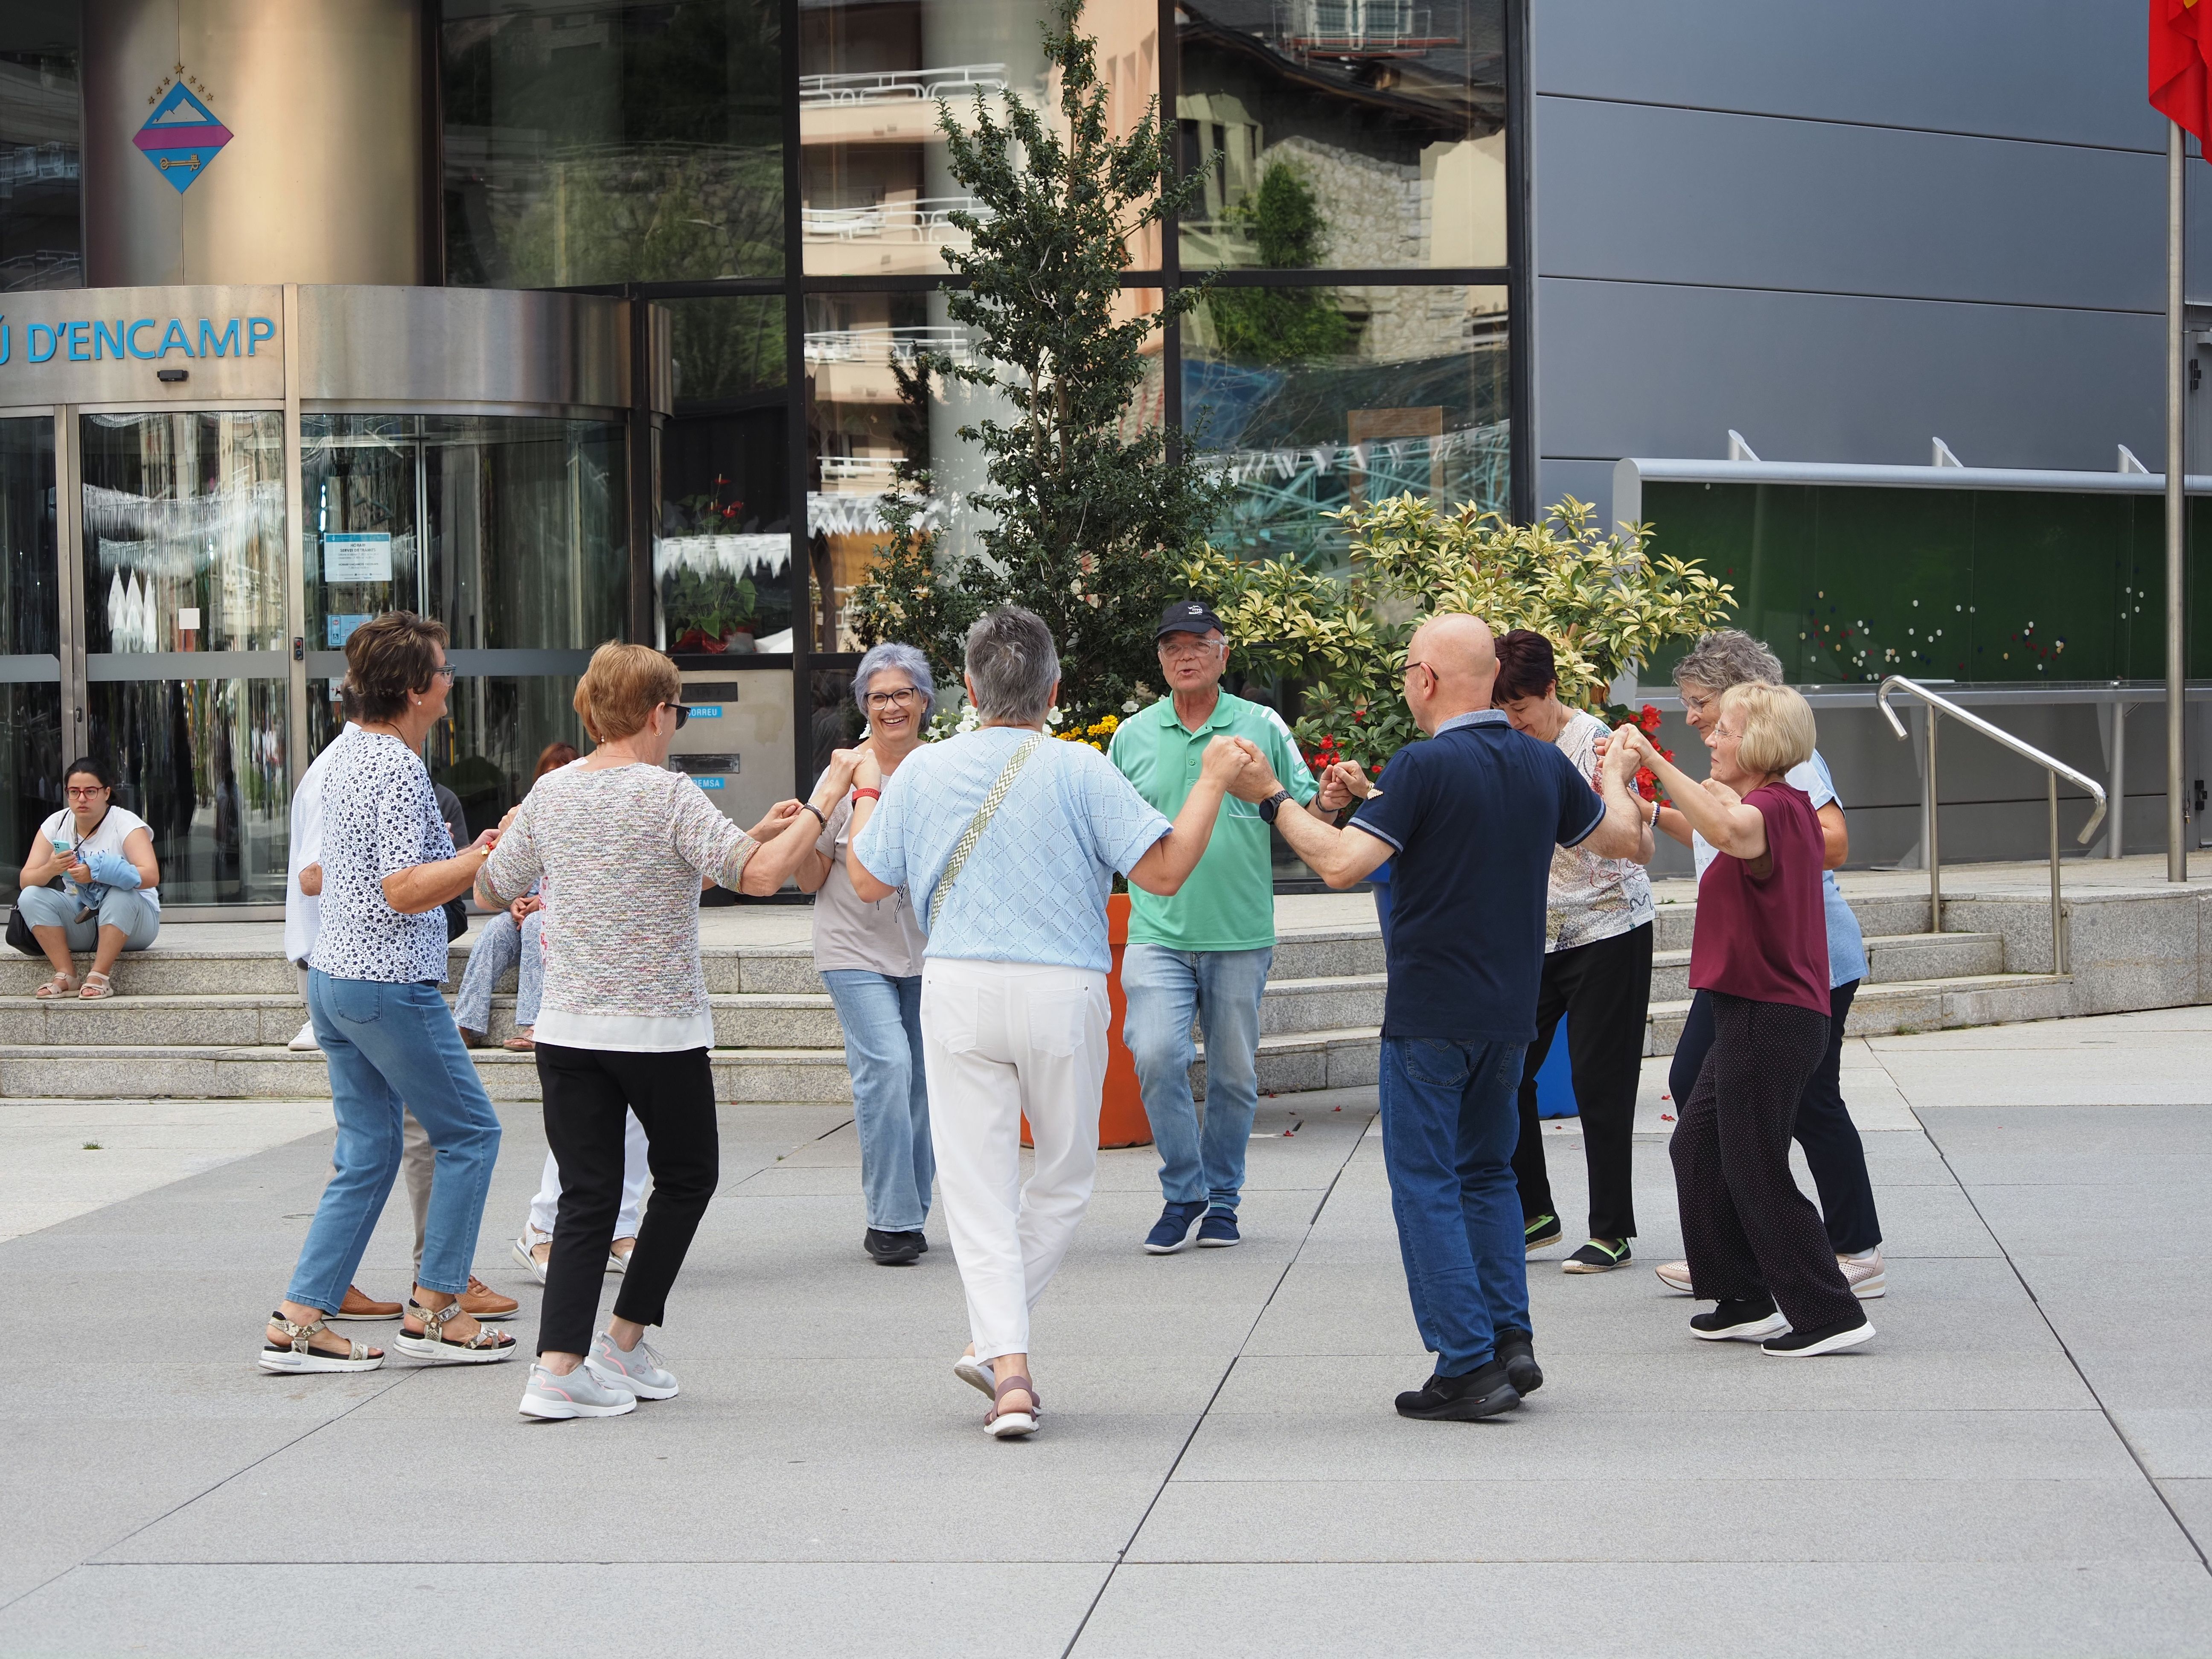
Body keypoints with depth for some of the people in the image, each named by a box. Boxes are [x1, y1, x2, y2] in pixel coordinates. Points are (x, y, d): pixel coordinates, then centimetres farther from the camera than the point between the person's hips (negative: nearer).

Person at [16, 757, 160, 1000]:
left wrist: (96, 872, -38)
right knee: (30, 897, -18)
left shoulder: (125, 823, -11)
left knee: (121, 894, -36)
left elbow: (151, 876, -27)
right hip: (80, 921, 4)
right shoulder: (56, 824, 1)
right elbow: (25, 879, -7)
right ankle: (66, 976, -22)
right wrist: (51, 869, -31)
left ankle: (99, 977, -31)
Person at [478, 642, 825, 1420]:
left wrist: (507, 839, 36)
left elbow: (490, 893, 14)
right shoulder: (669, 795, -13)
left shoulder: (551, 793, 4)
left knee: (586, 1194, 6)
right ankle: (624, 1339, 15)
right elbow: (759, 875, -22)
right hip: (660, 1028, -5)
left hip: (566, 1027, 5)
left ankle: (558, 1365, -6)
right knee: (686, 1177, 17)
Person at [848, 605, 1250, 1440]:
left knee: (978, 1184, 3)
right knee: (1064, 1173, 17)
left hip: (959, 992, 2)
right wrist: (1212, 780, 3)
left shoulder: (922, 771, 4)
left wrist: (866, 791, 32)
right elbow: (1163, 871, -9)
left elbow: (868, 880, 16)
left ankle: (1008, 1366, -8)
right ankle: (994, 1339, 13)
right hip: (1062, 989, -2)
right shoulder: (1079, 771, -5)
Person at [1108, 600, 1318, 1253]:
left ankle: (1222, 1199, 23)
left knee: (1234, 1072, 7)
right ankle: (1183, 1192, -2)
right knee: (1156, 1056, -17)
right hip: (1159, 930, 0)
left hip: (1240, 933, 0)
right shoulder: (1132, 737, 8)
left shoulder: (1263, 728, 4)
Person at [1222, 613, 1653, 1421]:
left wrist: (1272, 797, -10)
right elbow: (1631, 842, 17)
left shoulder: (1425, 766, -16)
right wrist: (1615, 777, 37)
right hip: (1510, 1012, 6)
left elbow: (1341, 864, -22)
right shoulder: (1545, 765, 4)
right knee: (1487, 1172, 19)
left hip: (1430, 1014, -6)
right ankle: (1511, 1340, 11)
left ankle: (1468, 1365, -5)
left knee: (1427, 1184, 0)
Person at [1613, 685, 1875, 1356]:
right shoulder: (1788, 807, 14)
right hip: (1760, 1013, 11)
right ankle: (1745, 1300, 23)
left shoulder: (1770, 810, -18)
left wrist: (1654, 761, -41)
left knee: (1756, 1172, -4)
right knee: (1697, 1145, 18)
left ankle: (1829, 1314, 1)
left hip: (1768, 1017, -11)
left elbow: (1728, 831, -44)